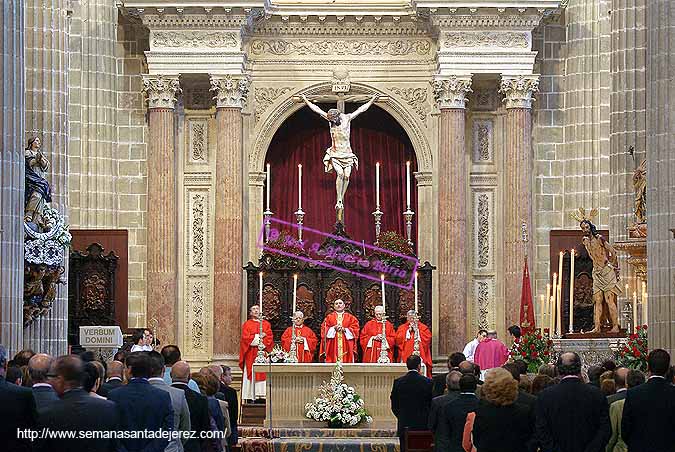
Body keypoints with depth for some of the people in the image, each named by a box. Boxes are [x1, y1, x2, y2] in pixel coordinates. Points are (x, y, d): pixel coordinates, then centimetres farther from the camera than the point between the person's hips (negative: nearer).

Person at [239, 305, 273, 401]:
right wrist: (258, 336, -7)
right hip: (251, 354, -2)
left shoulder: (266, 324, 15)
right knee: (252, 374, -8)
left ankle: (262, 394, -9)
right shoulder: (247, 324, 9)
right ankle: (251, 396, -10)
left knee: (263, 374, -6)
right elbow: (245, 337, -4)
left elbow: (270, 337, 5)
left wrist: (262, 340, -11)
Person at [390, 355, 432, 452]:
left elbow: (394, 406, 4)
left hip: (404, 425, 2)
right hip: (422, 425, -2)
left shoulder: (398, 382, -2)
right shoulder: (427, 382, -7)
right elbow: (431, 404, -1)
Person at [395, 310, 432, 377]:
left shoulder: (423, 327, 11)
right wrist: (408, 331, -4)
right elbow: (398, 340, -1)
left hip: (419, 355, -1)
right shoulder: (402, 328, 13)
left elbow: (428, 338, -4)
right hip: (406, 356, 1)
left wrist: (417, 330, -3)